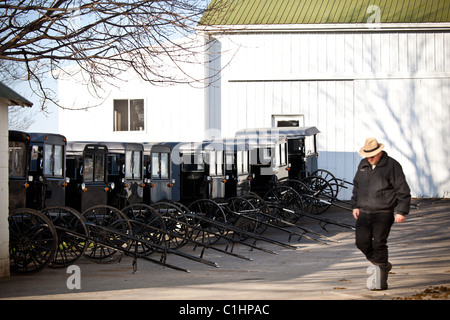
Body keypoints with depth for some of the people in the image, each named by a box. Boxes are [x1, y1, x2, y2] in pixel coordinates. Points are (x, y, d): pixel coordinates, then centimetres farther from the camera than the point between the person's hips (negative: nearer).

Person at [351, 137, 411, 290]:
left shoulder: (392, 166, -5)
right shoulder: (363, 165, 12)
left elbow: (403, 191, -4)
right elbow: (357, 186, 25)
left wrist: (401, 211, -10)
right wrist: (355, 205, 18)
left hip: (384, 212, -6)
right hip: (364, 212, 6)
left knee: (379, 243, -12)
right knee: (361, 241, -3)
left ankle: (381, 281, -6)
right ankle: (383, 264, 22)